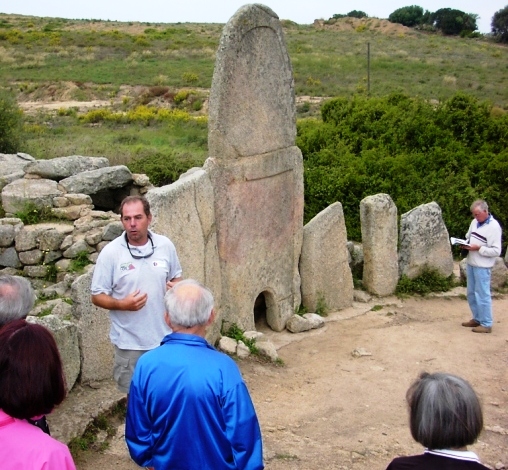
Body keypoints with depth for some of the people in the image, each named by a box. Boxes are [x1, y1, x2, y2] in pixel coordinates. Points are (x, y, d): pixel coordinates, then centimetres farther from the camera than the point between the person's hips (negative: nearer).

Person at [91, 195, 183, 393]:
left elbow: (175, 277, 12)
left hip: (164, 337, 3)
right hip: (129, 342, -2)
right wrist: (122, 304, -25)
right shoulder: (110, 253, -12)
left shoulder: (165, 245, -3)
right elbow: (97, 296, -7)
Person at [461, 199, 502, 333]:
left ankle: (486, 324, 6)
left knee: (482, 295, -3)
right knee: (471, 293, 16)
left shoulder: (494, 227, -15)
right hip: (471, 263, 8)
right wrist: (465, 244, 2)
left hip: (482, 266, -8)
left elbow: (496, 251, -17)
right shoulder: (475, 222, 8)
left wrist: (478, 248, -21)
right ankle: (477, 319, 30)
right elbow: (468, 237, 23)